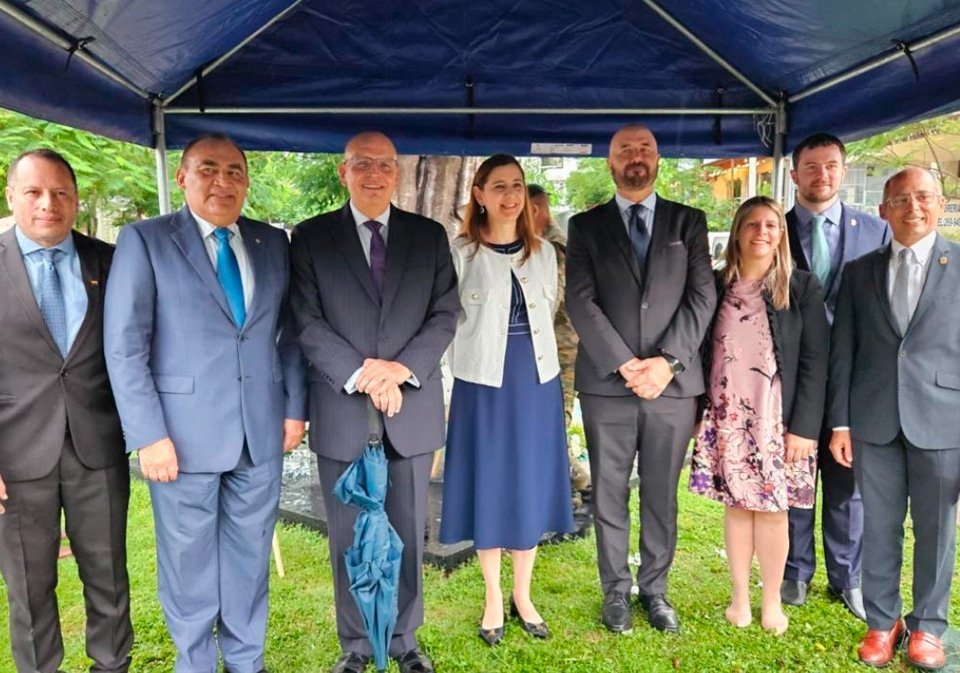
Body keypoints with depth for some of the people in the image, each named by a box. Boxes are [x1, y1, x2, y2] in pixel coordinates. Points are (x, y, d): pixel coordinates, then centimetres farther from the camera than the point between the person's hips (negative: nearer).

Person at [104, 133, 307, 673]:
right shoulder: (145, 240, -3)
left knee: (250, 557, 15)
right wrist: (149, 435, -13)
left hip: (262, 432, 3)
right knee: (190, 561, 13)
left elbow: (290, 331, 10)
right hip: (183, 434, -3)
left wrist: (296, 407, 4)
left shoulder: (273, 243, 8)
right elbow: (125, 346, -7)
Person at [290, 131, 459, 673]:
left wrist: (402, 368, -14)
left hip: (413, 409, 1)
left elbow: (446, 315, 1)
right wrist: (361, 377, -16)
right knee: (350, 539, 12)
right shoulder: (311, 237, 3)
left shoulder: (431, 236, 6)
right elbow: (308, 323, -5)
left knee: (408, 535, 12)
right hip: (342, 413, -1)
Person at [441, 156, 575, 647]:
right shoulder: (460, 252, -5)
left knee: (530, 485, 11)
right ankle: (493, 598, 26)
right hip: (482, 381, -3)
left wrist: (534, 359, 12)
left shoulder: (544, 252, 7)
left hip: (536, 381, 3)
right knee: (489, 486, 7)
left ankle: (522, 595, 29)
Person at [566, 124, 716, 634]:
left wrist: (667, 361, -11)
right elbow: (580, 301, -3)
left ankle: (655, 589, 25)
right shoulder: (586, 226, 7)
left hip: (674, 381, 1)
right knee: (609, 494, 7)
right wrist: (624, 364, -12)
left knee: (662, 495, 10)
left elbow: (702, 296, 1)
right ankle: (616, 590, 23)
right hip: (606, 382, 0)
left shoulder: (689, 222, 10)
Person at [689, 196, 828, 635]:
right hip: (726, 419, 2)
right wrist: (698, 412, 3)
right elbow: (702, 353, 7)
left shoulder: (802, 287, -1)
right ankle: (740, 598, 23)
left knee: (772, 508, 5)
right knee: (736, 506, 9)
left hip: (778, 420, -2)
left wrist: (803, 427, -9)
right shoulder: (716, 286, 4)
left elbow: (814, 362, -4)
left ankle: (772, 601, 22)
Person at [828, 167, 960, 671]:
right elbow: (842, 350, 6)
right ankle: (882, 621, 26)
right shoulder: (859, 271, 8)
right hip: (874, 420, 2)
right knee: (879, 526, 10)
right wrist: (839, 422, 1)